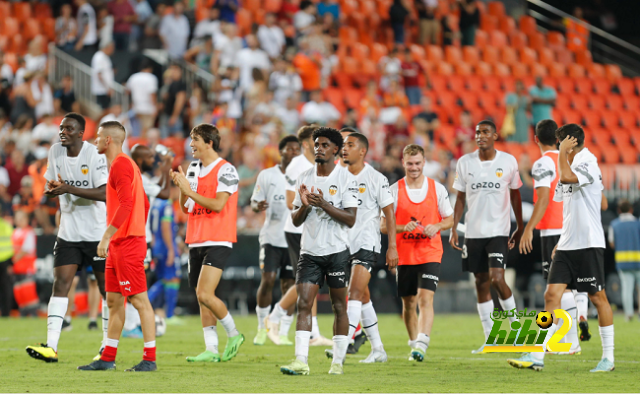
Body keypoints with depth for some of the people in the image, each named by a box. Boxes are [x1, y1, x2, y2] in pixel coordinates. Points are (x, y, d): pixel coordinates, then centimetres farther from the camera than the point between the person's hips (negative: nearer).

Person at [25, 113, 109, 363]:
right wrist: (52, 190, -8)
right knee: (60, 284, -8)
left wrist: (69, 189, -28)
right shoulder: (55, 152, 3)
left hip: (97, 232, -4)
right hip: (68, 233, 4)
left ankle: (107, 347, 15)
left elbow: (104, 193, -21)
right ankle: (51, 347, -15)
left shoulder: (94, 155, -13)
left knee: (106, 287, 3)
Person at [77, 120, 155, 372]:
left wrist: (107, 236, -25)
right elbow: (144, 204, 22)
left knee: (139, 300, -8)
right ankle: (108, 359, 15)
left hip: (127, 244, -10)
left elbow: (126, 204, -23)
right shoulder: (124, 165, 18)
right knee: (113, 300, 11)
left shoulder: (121, 165, -13)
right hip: (118, 245, 10)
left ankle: (150, 359, -6)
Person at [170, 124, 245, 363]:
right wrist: (181, 187, 0)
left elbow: (217, 205, -18)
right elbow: (185, 208, 17)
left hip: (218, 241, -8)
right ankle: (211, 350, 8)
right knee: (202, 298, 5)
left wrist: (189, 190, -15)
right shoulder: (193, 169, 14)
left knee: (204, 294, -17)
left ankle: (233, 334, 3)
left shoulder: (226, 170, -8)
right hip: (196, 241, 8)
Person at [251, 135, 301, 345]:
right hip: (271, 236, -1)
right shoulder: (267, 175, 5)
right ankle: (262, 328, 1)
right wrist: (258, 206, -16)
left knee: (289, 285, 1)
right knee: (267, 280, -11)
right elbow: (254, 203, 7)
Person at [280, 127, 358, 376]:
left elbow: (350, 219, -10)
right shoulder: (304, 178, 10)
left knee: (339, 306, 2)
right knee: (304, 303, -8)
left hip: (337, 251, -3)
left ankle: (338, 362, 9)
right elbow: (295, 220, 11)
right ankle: (301, 361, -13)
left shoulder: (346, 179, -3)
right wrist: (304, 205, -10)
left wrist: (324, 204, -20)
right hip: (309, 251, 3)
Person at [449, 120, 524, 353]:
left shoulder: (508, 162, -1)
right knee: (481, 282, 5)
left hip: (499, 231, -3)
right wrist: (453, 229, 1)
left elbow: (515, 195, 9)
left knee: (497, 279, -16)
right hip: (473, 231, 3)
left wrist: (520, 227, 9)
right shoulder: (464, 163, 4)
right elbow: (460, 198, 9)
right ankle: (489, 339, 10)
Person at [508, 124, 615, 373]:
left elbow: (566, 176, -32)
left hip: (589, 244, -8)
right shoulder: (571, 168, 17)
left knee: (598, 298, 0)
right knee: (552, 294, -2)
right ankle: (537, 357, -7)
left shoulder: (588, 165, -11)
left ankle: (608, 358, 10)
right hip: (567, 246, 8)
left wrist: (563, 152, -16)